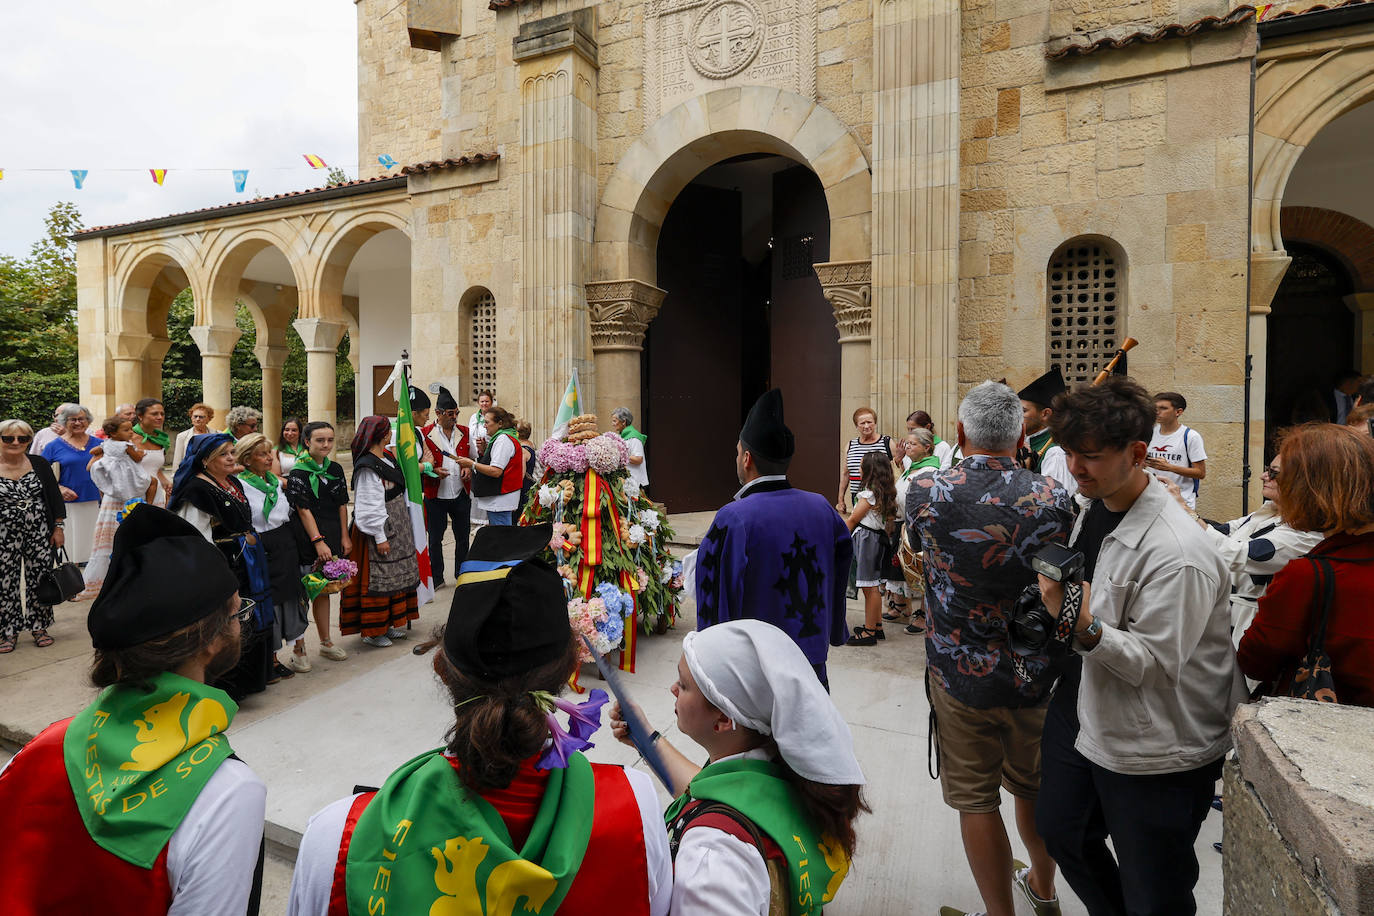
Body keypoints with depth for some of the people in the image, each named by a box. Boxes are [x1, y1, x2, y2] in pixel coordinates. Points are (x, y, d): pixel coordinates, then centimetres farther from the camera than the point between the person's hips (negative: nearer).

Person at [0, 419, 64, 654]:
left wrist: (58, 528, 2)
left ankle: (39, 627, 19)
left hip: (39, 533, 1)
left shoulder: (40, 464, 3)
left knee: (39, 579, 6)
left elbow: (55, 498, 6)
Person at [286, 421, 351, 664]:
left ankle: (325, 643, 26)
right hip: (306, 540, -6)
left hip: (331, 538, 6)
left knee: (323, 590, 16)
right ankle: (298, 647, 11)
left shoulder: (335, 469, 8)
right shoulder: (299, 472, -10)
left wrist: (344, 537, 6)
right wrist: (318, 541, -19)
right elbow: (304, 510, -14)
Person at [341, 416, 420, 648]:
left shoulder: (387, 457, 10)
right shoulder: (366, 467, -18)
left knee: (395, 575, 15)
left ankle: (388, 623, 27)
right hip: (379, 528, -9)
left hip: (396, 526, 10)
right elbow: (369, 506, -20)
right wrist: (380, 537, -20)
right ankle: (372, 631, 10)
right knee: (377, 578, -2)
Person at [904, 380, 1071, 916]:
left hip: (961, 675, -3)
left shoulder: (926, 494, -17)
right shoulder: (1051, 497, -12)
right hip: (1036, 672, 4)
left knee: (976, 800, 11)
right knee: (1034, 788, 25)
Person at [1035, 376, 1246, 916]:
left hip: (1155, 756, -8)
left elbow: (1156, 664, -26)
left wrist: (1087, 631, -38)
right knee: (1061, 831, 26)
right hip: (1083, 715, 8)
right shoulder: (1092, 507, -1)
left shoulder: (1178, 555, -27)